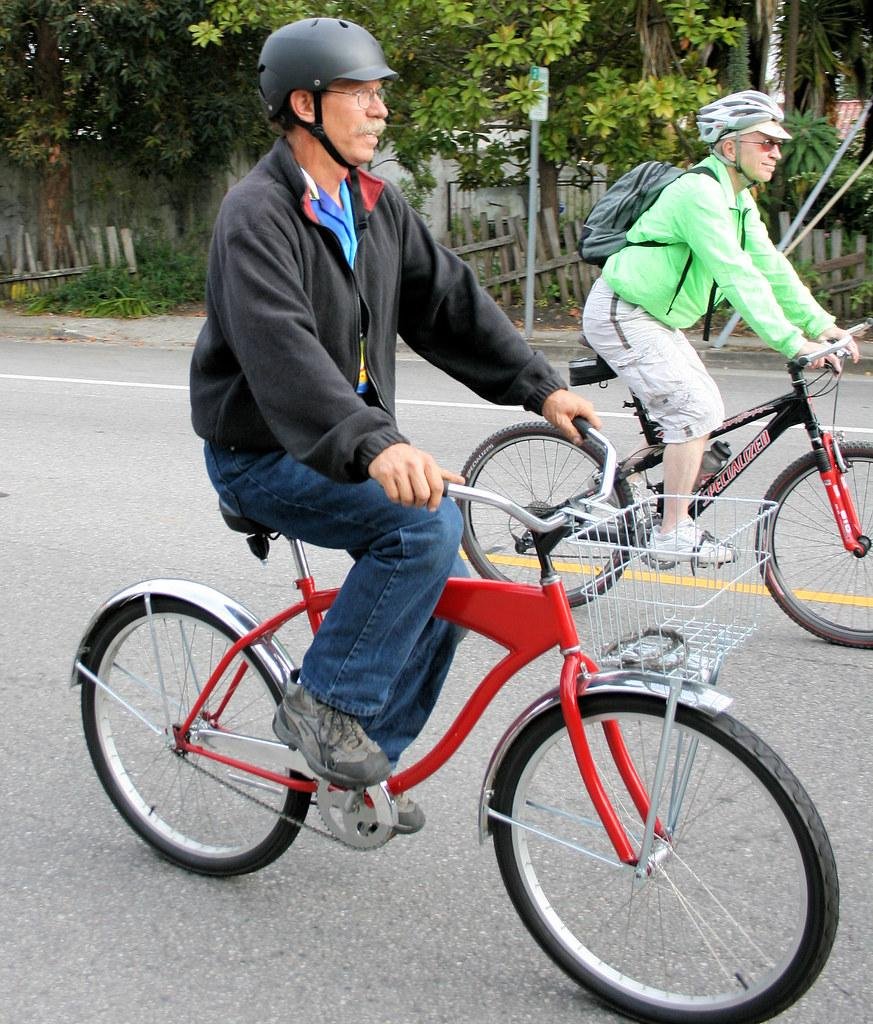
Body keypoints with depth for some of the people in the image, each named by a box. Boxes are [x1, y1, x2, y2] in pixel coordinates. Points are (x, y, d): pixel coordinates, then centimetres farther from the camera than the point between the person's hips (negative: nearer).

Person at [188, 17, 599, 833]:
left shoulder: (374, 204, 6)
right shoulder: (258, 214, -20)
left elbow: (450, 301, 4)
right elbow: (281, 348, -36)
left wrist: (542, 389, -7)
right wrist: (376, 444, -50)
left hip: (346, 448, 8)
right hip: (262, 454, -8)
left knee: (444, 596, 1)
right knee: (427, 521, -28)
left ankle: (369, 761, 19)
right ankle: (322, 703, -13)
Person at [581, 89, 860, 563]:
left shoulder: (738, 200, 10)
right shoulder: (699, 192, -23)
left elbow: (770, 266, 10)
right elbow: (736, 276, -29)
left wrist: (820, 323, 1)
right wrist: (792, 342, -32)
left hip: (654, 316, 10)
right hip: (622, 315, -10)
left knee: (703, 410, 9)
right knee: (695, 409, -14)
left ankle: (670, 516, 18)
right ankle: (672, 532, -5)